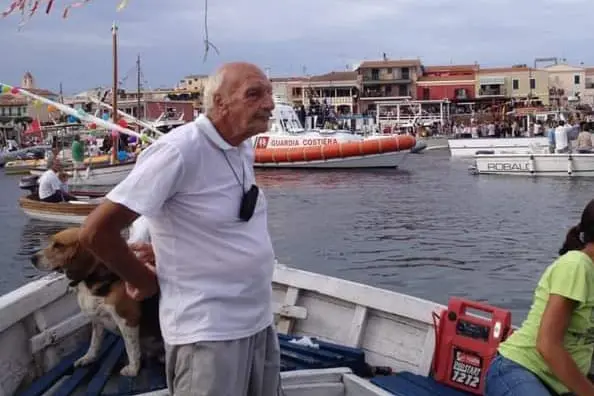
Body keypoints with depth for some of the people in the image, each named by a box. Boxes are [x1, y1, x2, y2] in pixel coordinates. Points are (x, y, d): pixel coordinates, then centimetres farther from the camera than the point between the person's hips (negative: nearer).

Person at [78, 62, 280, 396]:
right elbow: (96, 231, -20)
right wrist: (147, 281, -7)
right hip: (208, 332, -8)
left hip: (261, 321, 8)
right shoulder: (180, 151, -20)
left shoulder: (244, 149, 4)